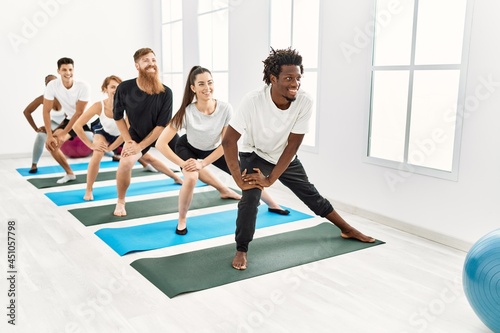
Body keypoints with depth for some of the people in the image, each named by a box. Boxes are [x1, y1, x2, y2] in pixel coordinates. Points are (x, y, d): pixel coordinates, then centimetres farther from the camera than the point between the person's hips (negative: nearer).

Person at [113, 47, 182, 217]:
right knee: (126, 162, -25)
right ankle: (120, 201, 1)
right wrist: (129, 141, -14)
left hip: (162, 133, 2)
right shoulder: (124, 88, -23)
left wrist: (140, 146, -24)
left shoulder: (165, 92, -26)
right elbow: (118, 116, -7)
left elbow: (162, 125, -22)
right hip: (137, 133, -1)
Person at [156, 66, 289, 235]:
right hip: (187, 148, -2)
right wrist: (183, 163, -34)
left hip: (215, 149, 2)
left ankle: (272, 204, 31)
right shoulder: (186, 112, -35)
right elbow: (161, 143, -34)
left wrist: (202, 164, -25)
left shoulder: (225, 108, -32)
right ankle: (181, 220, -4)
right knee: (191, 178, -31)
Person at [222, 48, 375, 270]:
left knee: (311, 194, 13)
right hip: (254, 155, -2)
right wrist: (239, 179, -34)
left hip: (286, 158, 3)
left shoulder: (305, 102, -27)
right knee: (250, 197, -24)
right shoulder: (253, 101, -34)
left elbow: (292, 146, -21)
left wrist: (270, 179, -24)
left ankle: (346, 229, 33)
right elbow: (228, 141, -31)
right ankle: (241, 250, -5)